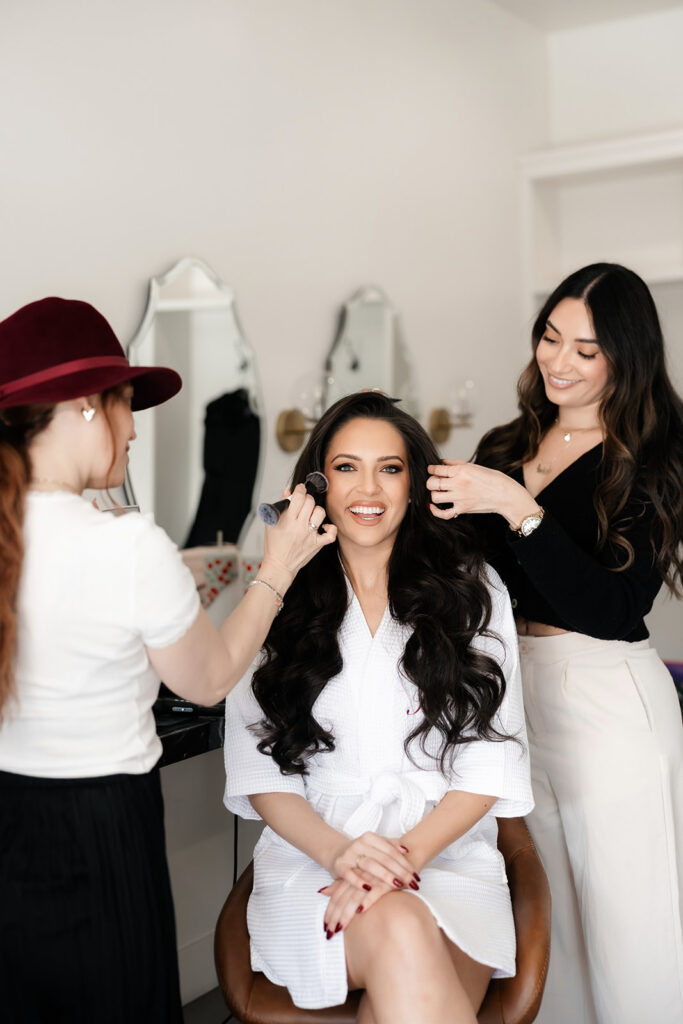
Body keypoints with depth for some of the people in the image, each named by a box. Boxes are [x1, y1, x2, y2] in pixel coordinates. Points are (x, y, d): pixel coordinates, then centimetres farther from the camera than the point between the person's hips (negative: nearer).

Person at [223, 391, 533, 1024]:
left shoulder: (472, 592, 8)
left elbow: (491, 764, 3)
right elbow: (257, 768, 3)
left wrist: (407, 853, -13)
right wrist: (337, 850, -15)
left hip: (445, 854, 0)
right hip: (311, 858, 0)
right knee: (400, 934, -34)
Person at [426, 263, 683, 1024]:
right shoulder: (504, 448, 10)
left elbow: (613, 611, -18)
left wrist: (518, 507, -24)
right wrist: (441, 506, -2)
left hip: (608, 701, -5)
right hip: (511, 691, 5)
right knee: (541, 921, 14)